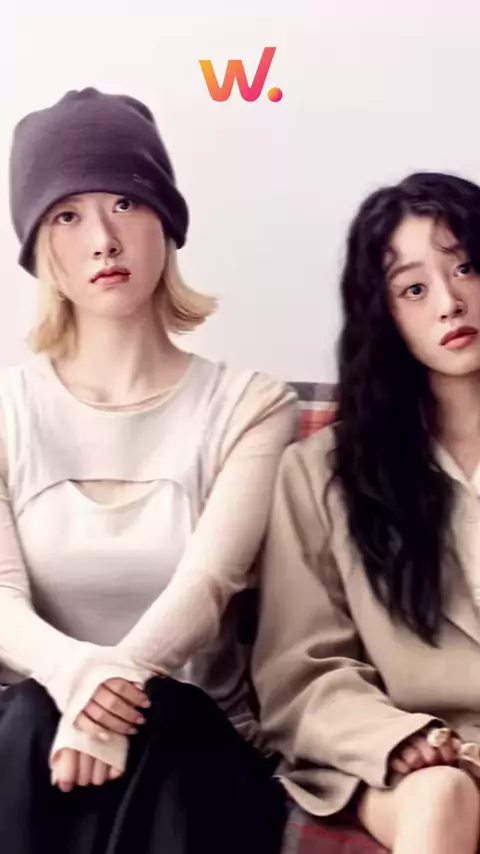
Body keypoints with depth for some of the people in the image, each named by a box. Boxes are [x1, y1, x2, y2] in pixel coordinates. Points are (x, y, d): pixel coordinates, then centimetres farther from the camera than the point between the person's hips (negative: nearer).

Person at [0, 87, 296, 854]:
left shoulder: (249, 404, 2)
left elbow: (207, 582, -14)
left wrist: (121, 681, -35)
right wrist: (72, 670, -30)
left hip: (196, 743, -1)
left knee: (154, 721, -33)